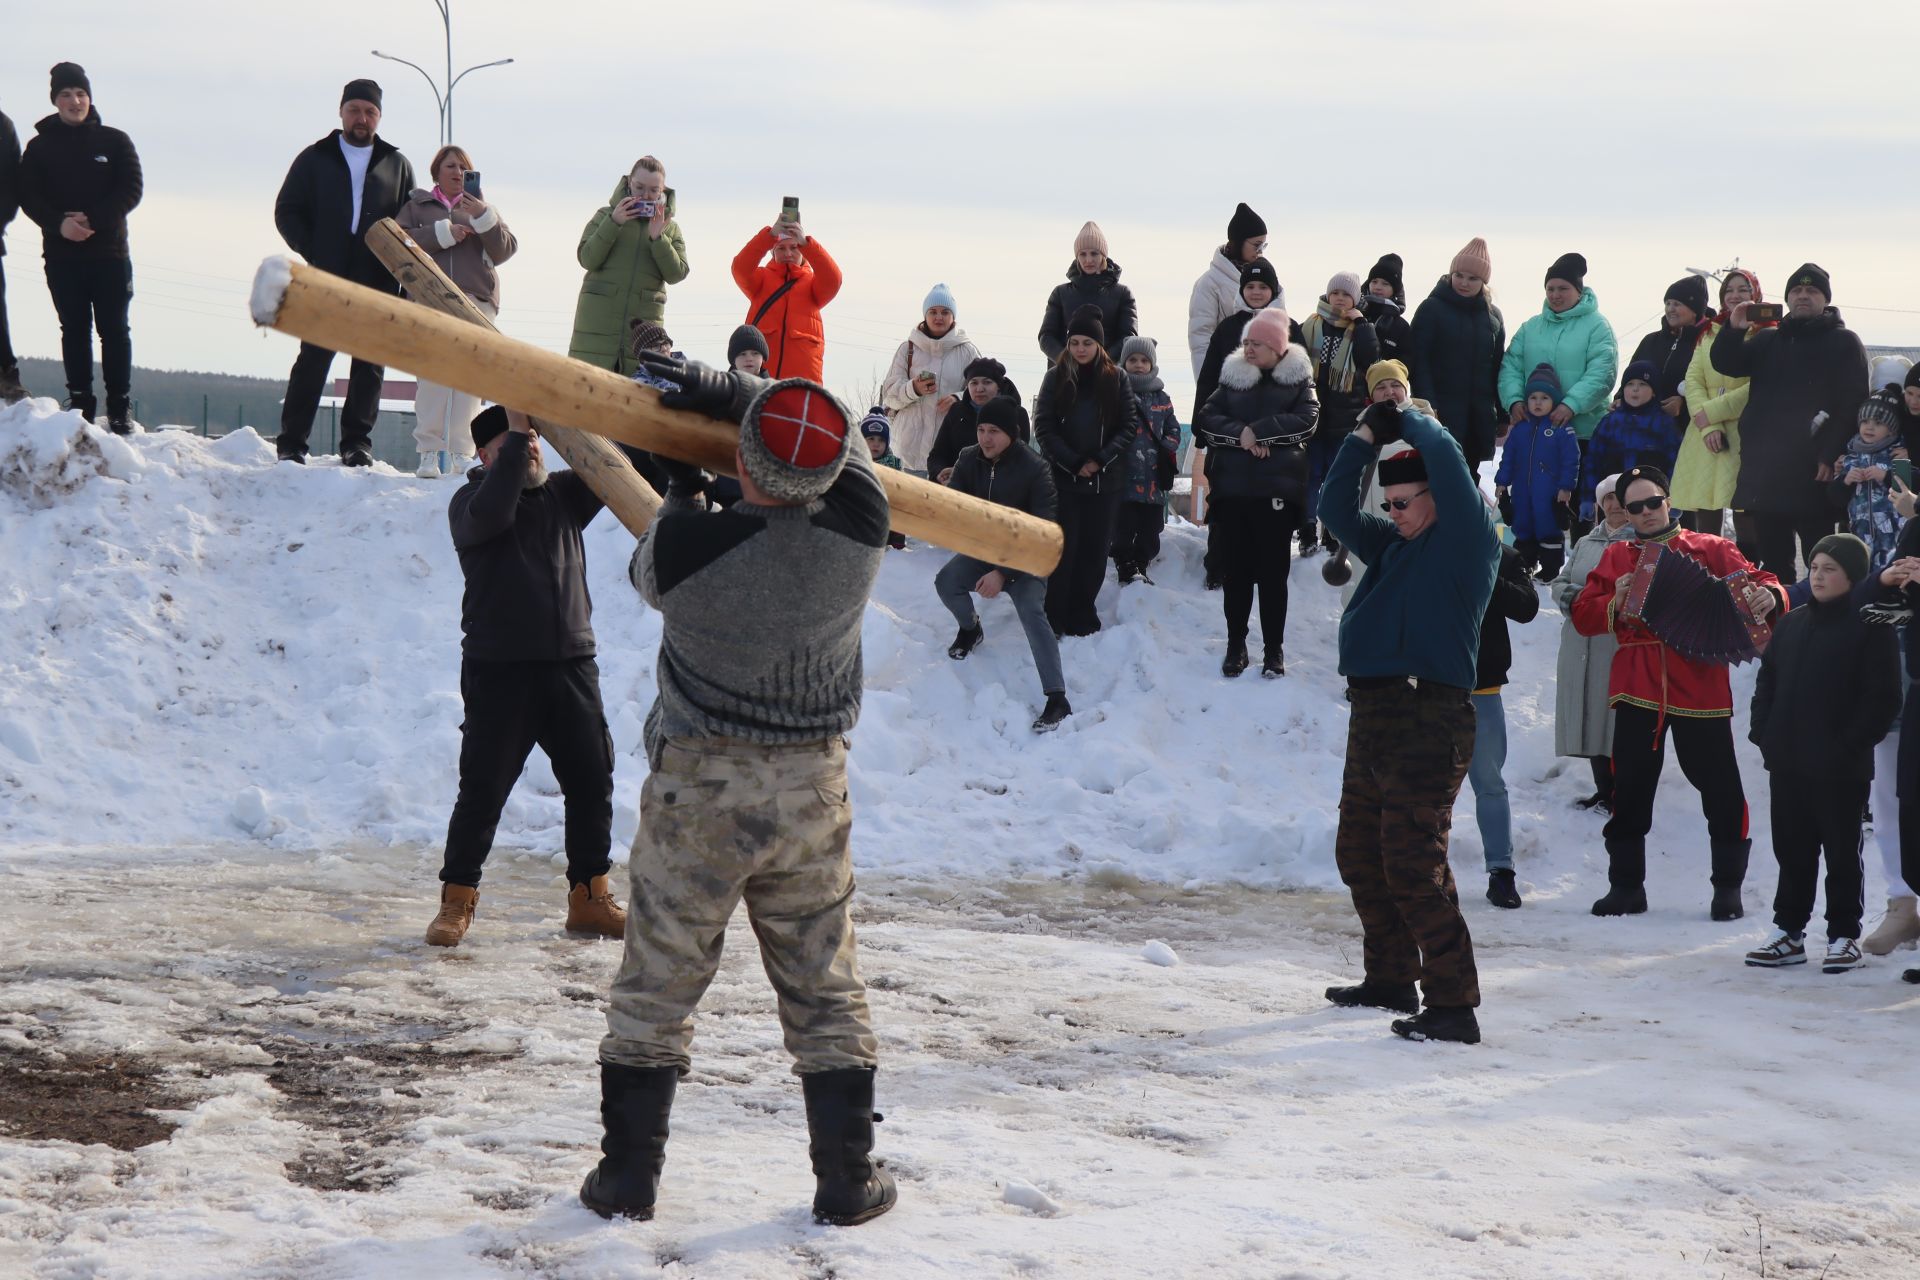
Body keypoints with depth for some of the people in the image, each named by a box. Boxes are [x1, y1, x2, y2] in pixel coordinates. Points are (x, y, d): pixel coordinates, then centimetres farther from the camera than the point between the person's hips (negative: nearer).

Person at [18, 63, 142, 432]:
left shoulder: (114, 142, 6)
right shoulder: (39, 147, 8)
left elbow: (131, 189, -2)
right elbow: (28, 196, 0)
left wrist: (92, 219, -15)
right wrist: (59, 223, -19)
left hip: (109, 252, -1)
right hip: (61, 253, 1)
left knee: (114, 329, -1)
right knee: (74, 329, 1)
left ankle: (120, 406, 0)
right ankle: (79, 400, 4)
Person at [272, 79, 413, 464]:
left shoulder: (397, 165, 14)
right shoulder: (314, 159, 11)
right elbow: (286, 212, 8)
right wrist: (313, 253, -6)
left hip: (378, 284, 2)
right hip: (326, 280, -2)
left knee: (370, 363, 3)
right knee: (314, 358, -5)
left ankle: (357, 442, 9)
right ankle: (291, 442, -3)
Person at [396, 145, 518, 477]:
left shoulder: (482, 208, 24)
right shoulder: (417, 205, 20)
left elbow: (504, 250, 10)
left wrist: (483, 217, -4)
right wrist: (443, 232, -7)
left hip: (476, 298, 1)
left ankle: (461, 452, -10)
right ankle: (429, 452, -14)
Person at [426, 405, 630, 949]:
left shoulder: (564, 493, 13)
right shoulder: (469, 502, -2)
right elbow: (491, 513, -24)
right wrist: (516, 434, -22)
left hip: (572, 666, 5)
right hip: (499, 673, -5)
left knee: (592, 783, 7)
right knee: (483, 790, -2)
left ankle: (588, 897, 18)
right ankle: (457, 900, 9)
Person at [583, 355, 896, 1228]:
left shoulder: (686, 549, -21)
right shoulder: (859, 534, -14)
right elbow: (838, 437, 5)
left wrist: (680, 493, 22)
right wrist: (716, 388, 6)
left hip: (697, 791, -2)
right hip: (813, 793, 2)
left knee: (655, 991, 10)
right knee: (826, 994, 13)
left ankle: (627, 1176, 15)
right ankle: (848, 1181, 18)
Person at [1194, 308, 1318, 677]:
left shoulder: (1298, 380, 5)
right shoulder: (1233, 378, 12)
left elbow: (1306, 421, -11)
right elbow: (1204, 421, 2)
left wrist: (1259, 431, -15)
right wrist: (1240, 434, -15)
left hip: (1276, 491, -3)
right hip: (1231, 490, 3)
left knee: (1272, 571, 1)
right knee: (1234, 570, 4)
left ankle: (1274, 650, 10)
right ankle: (1235, 646, 15)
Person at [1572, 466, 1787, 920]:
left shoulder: (1710, 549, 7)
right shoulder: (1615, 557, 14)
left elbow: (1754, 580, -3)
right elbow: (1583, 615, 8)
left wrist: (1769, 595, -26)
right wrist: (1616, 603, -11)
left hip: (1700, 690, -2)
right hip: (1637, 691, 2)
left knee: (1720, 789, -1)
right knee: (1630, 789, 6)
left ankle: (1728, 887, 11)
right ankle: (1626, 886, 16)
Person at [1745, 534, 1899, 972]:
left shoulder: (1869, 627, -8)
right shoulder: (1791, 624, 11)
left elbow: (1882, 698, -11)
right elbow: (1767, 680, 17)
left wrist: (1851, 744, -15)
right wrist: (1762, 732, 5)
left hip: (1840, 768, -6)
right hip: (1787, 763, 6)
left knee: (1842, 851, 4)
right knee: (1792, 849, 12)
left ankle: (1844, 936, 12)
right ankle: (1789, 932, 20)